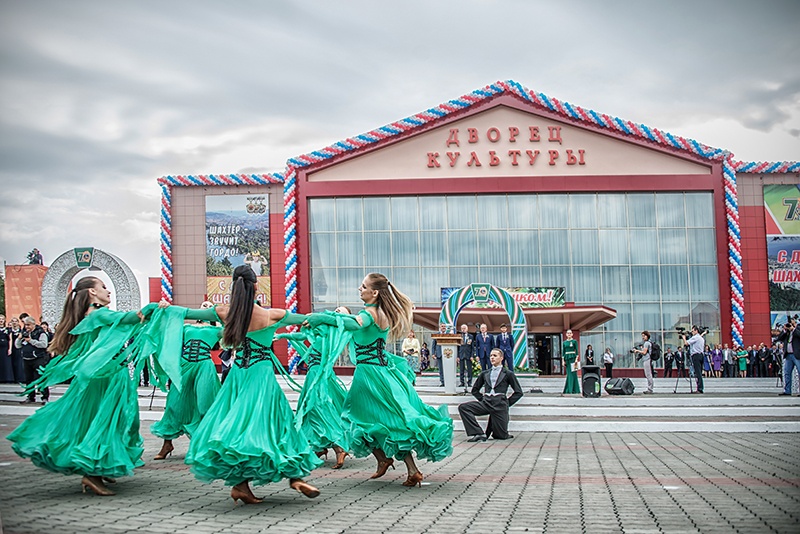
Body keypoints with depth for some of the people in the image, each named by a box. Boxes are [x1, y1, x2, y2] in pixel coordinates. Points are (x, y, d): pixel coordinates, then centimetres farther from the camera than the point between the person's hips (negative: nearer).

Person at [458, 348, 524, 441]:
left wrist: (507, 403, -1)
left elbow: (518, 392, 6)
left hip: (500, 405, -3)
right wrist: (482, 399, 9)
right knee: (463, 407, -19)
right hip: (486, 403, 3)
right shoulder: (484, 374, 17)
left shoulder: (508, 374, 6)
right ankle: (479, 434, -20)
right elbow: (475, 390, 25)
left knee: (502, 436, -5)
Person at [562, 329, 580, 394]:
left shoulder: (574, 341, 1)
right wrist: (563, 361, 5)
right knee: (568, 374, 4)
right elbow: (563, 352, 12)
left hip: (573, 358, -4)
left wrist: (576, 359, -12)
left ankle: (574, 389, -3)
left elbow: (577, 351, -3)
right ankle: (569, 389, 7)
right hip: (567, 358, 4)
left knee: (573, 373, -6)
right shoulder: (564, 342, 12)